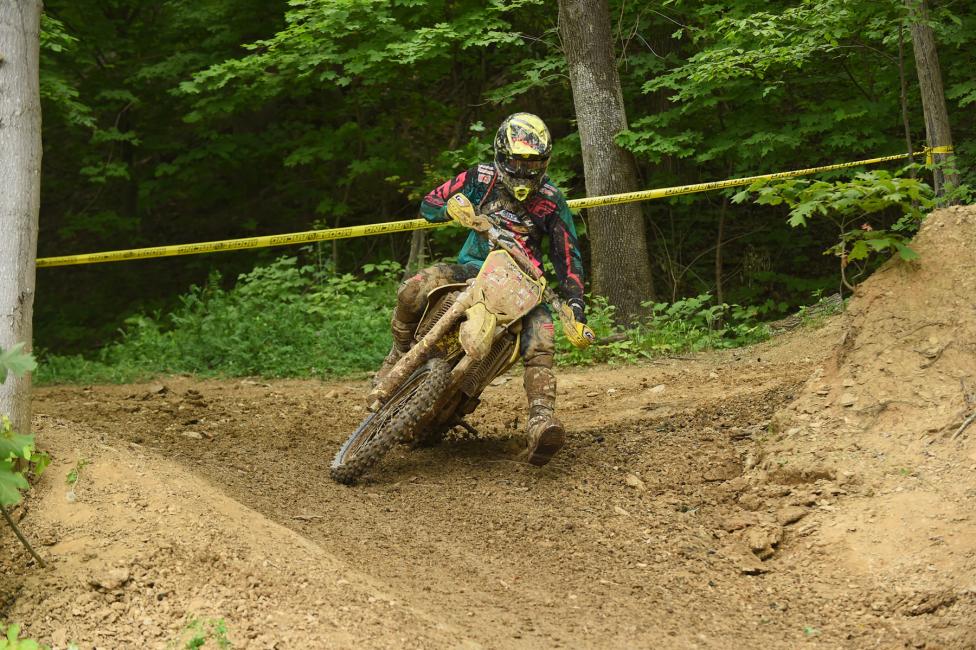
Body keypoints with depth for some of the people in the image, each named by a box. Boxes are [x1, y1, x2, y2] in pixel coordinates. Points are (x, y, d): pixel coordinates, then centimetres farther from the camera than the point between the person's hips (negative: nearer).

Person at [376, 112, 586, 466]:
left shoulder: (551, 199, -2)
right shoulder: (481, 178, 0)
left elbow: (567, 254, 0)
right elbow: (429, 203, 3)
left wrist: (575, 302, -12)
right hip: (474, 265, 0)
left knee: (540, 338, -29)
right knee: (413, 290, -28)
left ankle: (540, 421, -43)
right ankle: (399, 356, -2)